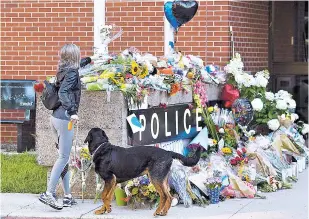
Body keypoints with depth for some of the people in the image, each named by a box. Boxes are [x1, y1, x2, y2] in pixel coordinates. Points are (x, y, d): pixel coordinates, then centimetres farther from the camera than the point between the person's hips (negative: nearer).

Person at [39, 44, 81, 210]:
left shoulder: (63, 72, 12)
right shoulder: (72, 72, -10)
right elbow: (63, 93, -23)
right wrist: (72, 112, -32)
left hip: (56, 117, 9)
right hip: (64, 118, -9)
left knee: (64, 157, 12)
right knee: (63, 157, -7)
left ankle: (67, 196, 14)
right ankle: (49, 193, -12)